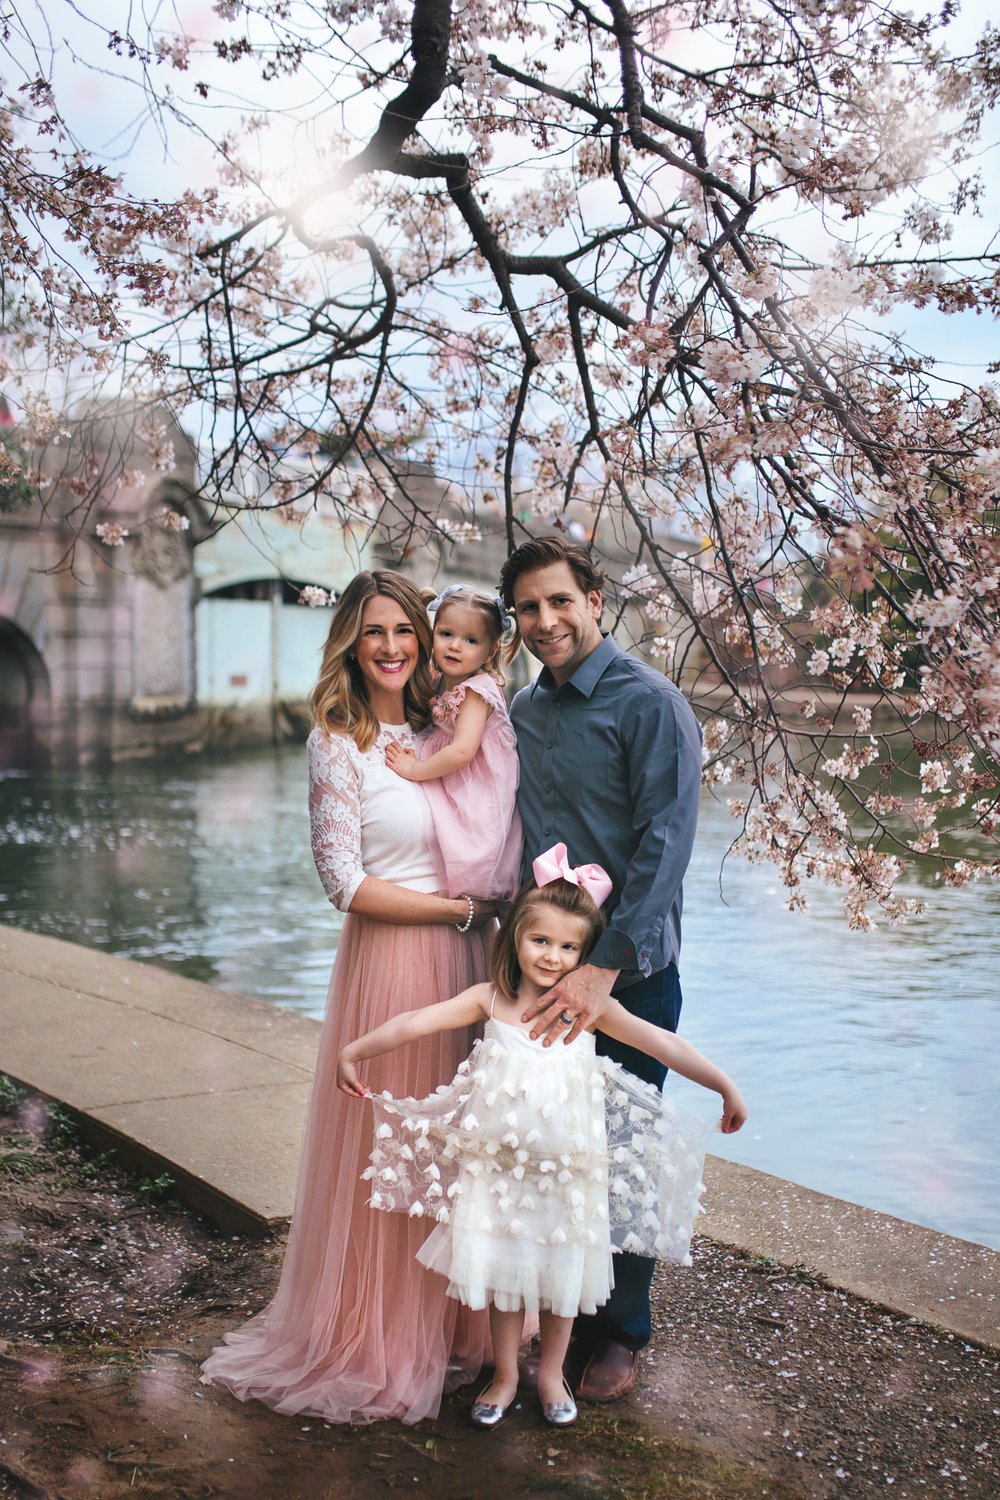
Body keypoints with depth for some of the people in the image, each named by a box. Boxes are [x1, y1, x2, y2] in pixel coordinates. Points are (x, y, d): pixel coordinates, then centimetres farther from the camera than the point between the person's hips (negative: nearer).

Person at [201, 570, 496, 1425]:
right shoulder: (339, 743, -8)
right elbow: (345, 882, -12)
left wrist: (504, 908, 0)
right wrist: (459, 908, -11)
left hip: (466, 955, 6)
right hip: (392, 961, -6)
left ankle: (450, 1323, 31)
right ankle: (379, 1337, 23)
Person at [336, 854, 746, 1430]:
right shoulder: (491, 1000, -7)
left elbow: (662, 1043, -13)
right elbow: (417, 1022, -7)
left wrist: (726, 1085, -15)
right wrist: (357, 1050, -8)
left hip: (568, 1167, 0)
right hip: (500, 1164, 1)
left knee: (562, 1270, 13)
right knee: (503, 1268, 12)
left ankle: (552, 1372, 36)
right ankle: (505, 1375, 32)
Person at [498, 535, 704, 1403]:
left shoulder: (650, 703, -11)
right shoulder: (523, 713, 11)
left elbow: (666, 844, -19)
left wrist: (607, 967, -24)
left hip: (629, 972, -6)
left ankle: (619, 1335, 25)